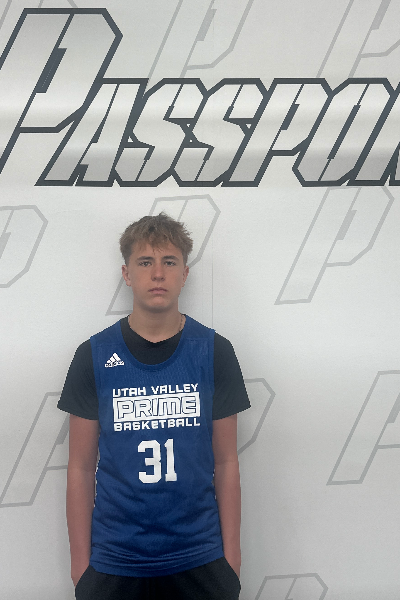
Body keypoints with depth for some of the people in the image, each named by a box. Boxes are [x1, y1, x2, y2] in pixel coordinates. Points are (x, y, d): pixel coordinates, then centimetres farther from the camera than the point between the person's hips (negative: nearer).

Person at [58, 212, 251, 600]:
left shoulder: (214, 352, -2)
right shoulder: (94, 356, -3)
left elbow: (226, 463, 1)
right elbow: (81, 468, 0)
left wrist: (231, 557, 0)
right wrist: (80, 563, -1)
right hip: (113, 561, 0)